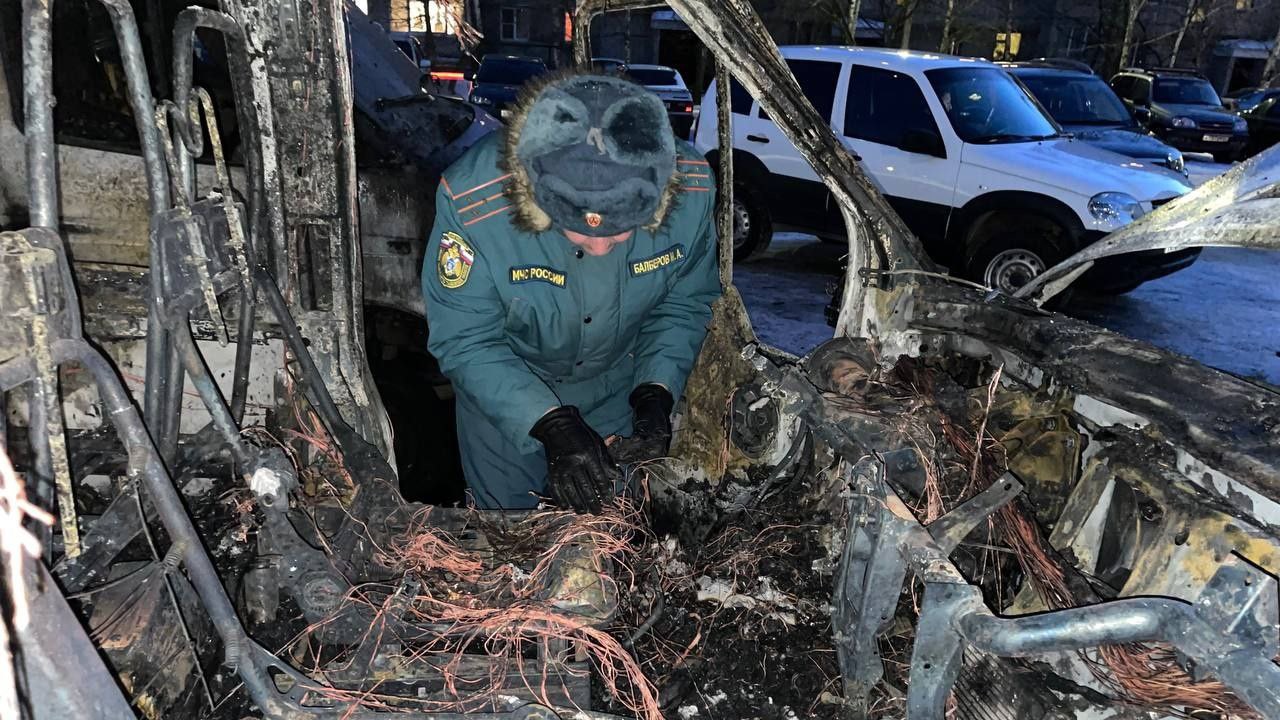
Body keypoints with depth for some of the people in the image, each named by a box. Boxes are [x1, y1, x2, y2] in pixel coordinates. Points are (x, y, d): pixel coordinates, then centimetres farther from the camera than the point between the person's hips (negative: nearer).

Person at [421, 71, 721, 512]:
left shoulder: (691, 190, -29)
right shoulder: (470, 202, -36)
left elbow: (685, 303, -11)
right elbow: (464, 340, -25)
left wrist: (656, 393, -24)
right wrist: (551, 423, -35)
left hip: (619, 387, 2)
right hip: (505, 393, -1)